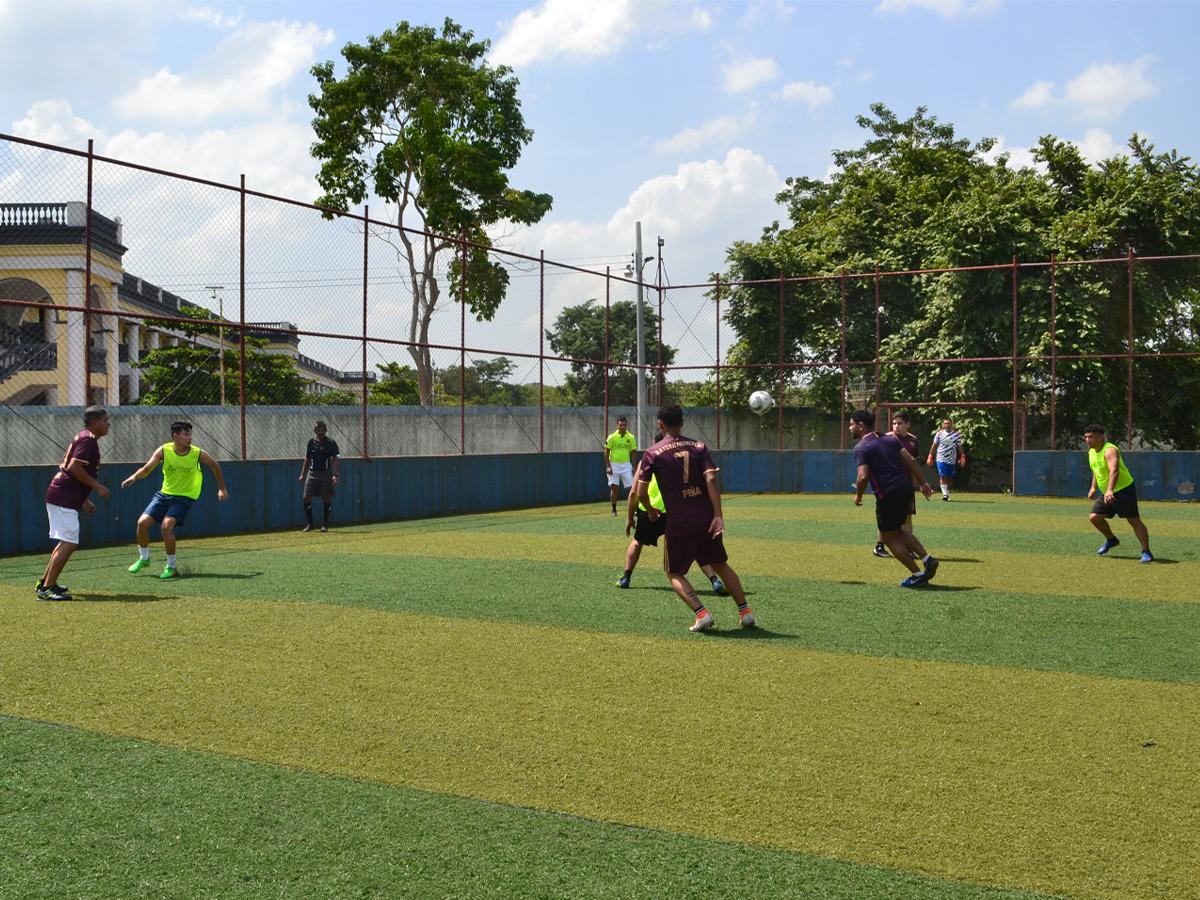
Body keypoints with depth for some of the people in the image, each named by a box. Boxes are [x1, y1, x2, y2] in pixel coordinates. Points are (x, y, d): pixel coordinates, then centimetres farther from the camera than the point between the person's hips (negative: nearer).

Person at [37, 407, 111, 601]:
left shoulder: (82, 438, 19)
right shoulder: (88, 439, -12)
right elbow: (74, 467, -23)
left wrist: (84, 499, 25)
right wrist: (97, 486, -17)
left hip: (59, 496, 11)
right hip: (64, 499, -11)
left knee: (65, 542, 20)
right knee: (69, 544, -12)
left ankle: (45, 582, 26)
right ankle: (47, 588, -12)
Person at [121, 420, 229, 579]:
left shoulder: (198, 454, -13)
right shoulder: (164, 450, -10)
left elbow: (215, 466, 5)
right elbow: (146, 469, -12)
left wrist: (222, 488, 10)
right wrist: (133, 477, -33)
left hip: (184, 497, -3)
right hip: (164, 494, 3)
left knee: (166, 525, -24)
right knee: (142, 522, -9)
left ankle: (171, 567, -8)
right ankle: (144, 558, 19)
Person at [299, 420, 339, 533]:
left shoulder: (331, 443, -2)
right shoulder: (311, 442, 9)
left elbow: (334, 459, -6)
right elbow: (307, 459, 15)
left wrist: (335, 475, -17)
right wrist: (302, 474, 11)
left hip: (326, 473, -3)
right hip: (312, 473, 3)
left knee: (326, 499, 0)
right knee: (306, 498, -4)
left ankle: (325, 524, 10)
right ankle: (309, 524, 7)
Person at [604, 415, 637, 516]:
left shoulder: (631, 438, -1)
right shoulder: (612, 437, -7)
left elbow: (632, 453, 6)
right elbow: (606, 452, -3)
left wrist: (633, 466, 2)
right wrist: (607, 466, -10)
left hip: (626, 465, 1)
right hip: (614, 465, -1)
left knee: (632, 487, -4)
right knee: (614, 488, 4)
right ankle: (614, 510, 14)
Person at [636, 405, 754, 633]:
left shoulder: (652, 454, 0)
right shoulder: (699, 447, 7)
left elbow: (641, 493, 0)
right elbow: (712, 479, -8)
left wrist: (650, 510, 21)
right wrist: (718, 516, -13)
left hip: (679, 521, -3)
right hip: (707, 517, 3)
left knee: (675, 573, 13)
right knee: (720, 565, 21)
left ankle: (701, 613, -7)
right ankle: (745, 611, 18)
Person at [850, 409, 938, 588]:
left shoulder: (861, 448, -8)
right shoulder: (889, 439, 13)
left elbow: (863, 477, -20)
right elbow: (910, 460, 7)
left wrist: (858, 495, -2)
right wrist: (923, 483, 11)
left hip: (887, 495, -7)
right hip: (905, 488, 8)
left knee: (889, 538, 8)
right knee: (898, 531, 25)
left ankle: (918, 575, 7)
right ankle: (927, 559, 13)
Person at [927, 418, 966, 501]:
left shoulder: (956, 434, 1)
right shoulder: (939, 434, 1)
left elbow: (960, 447, 4)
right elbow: (934, 446, 6)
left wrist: (962, 457, -5)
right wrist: (930, 457, 2)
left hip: (952, 460, 1)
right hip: (941, 459, -1)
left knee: (950, 478, 6)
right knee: (943, 477, -9)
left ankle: (948, 494, 17)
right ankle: (945, 494, -9)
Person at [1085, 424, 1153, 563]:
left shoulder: (1109, 450, -23)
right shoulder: (1091, 452, 6)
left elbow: (1114, 471, -39)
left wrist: (1110, 490, -52)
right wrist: (1093, 487, 21)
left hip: (1124, 490, -8)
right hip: (1106, 493, 8)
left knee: (1134, 521, -10)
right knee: (1094, 517, 1)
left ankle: (1146, 553, -6)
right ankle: (1111, 540, 25)